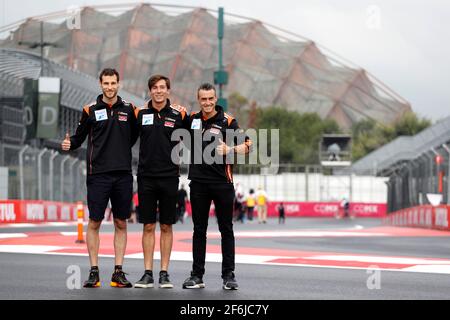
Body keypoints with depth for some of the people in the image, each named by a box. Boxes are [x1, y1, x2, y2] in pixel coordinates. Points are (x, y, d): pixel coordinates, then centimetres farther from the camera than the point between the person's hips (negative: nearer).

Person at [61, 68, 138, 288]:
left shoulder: (128, 109, 7)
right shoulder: (91, 110, 2)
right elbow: (80, 136, 4)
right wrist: (69, 144, -15)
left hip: (123, 174, 2)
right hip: (98, 173, -2)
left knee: (121, 223, 5)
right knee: (94, 222, -1)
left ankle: (118, 273, 10)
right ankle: (94, 272, 6)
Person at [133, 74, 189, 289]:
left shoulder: (178, 115, 1)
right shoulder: (140, 114, 3)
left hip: (169, 177, -1)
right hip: (146, 176, 1)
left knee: (166, 226, 4)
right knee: (148, 226, 3)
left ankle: (164, 273, 10)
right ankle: (148, 273, 8)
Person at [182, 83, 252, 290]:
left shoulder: (227, 121, -2)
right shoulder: (192, 119, 8)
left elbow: (247, 145, -3)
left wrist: (230, 149, -21)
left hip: (222, 182, -3)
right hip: (198, 182, 3)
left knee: (226, 230, 2)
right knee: (199, 230, 7)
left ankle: (228, 276, 7)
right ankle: (197, 275, 12)